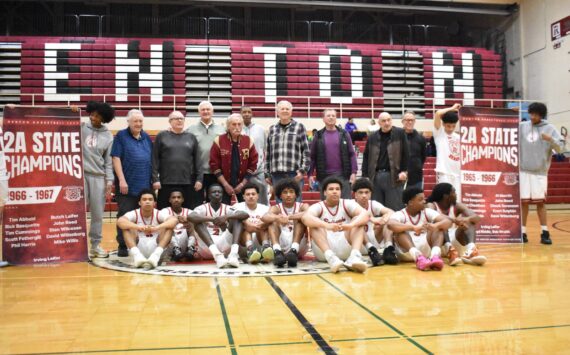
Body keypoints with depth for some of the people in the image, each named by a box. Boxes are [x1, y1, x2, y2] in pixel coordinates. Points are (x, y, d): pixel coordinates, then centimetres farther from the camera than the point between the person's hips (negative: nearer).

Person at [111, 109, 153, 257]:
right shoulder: (121, 136, -1)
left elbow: (152, 160, 18)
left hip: (145, 185, 5)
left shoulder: (146, 137, 14)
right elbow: (116, 158, -7)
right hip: (127, 185, -5)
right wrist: (122, 180, -15)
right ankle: (123, 246, 8)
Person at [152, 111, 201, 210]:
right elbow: (155, 159, 1)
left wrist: (199, 179, 2)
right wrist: (155, 179, -6)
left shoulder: (191, 137, 12)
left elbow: (197, 160, 9)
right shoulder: (161, 136, 6)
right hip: (167, 182, -2)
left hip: (188, 182, 2)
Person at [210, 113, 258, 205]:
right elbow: (214, 165, -6)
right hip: (223, 184, -1)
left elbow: (253, 165, 1)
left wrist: (243, 184, -6)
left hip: (243, 184, 1)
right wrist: (225, 184, -10)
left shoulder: (248, 141, 0)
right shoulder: (219, 141, -4)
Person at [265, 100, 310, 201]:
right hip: (277, 174, 3)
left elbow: (306, 151, 1)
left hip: (295, 173, -3)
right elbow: (268, 153, 15)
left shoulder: (299, 127, 4)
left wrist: (303, 170, -8)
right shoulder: (272, 129, 14)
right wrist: (267, 173, 11)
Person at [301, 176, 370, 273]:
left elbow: (365, 214, -15)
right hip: (324, 251, -1)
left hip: (346, 249, 1)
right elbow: (305, 217, -24)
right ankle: (330, 257, -43)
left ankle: (354, 256, -39)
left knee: (358, 221, -15)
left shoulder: (347, 204, 5)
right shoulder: (318, 207, 0)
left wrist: (351, 225, -37)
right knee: (314, 224, -21)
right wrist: (327, 226, -41)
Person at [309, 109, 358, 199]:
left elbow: (352, 154, 3)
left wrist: (353, 172, -5)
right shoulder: (319, 136, 6)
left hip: (343, 174, 0)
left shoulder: (344, 134, 6)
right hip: (324, 175, 0)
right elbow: (312, 156, 5)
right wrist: (310, 174, -2)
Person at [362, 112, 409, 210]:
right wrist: (365, 176, 3)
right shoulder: (373, 137, 10)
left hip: (393, 176, -3)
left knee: (394, 208, 0)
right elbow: (366, 157, 10)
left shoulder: (399, 133, 2)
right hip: (375, 176, 3)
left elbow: (405, 153, 1)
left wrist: (404, 171, -6)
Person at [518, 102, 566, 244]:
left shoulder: (550, 129, 1)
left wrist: (550, 139, -24)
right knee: (523, 201, 3)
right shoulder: (521, 126, 6)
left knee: (540, 202, 1)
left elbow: (561, 147, -5)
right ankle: (522, 232, 10)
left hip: (540, 172, -1)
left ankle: (544, 232, 7)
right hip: (523, 171, 1)